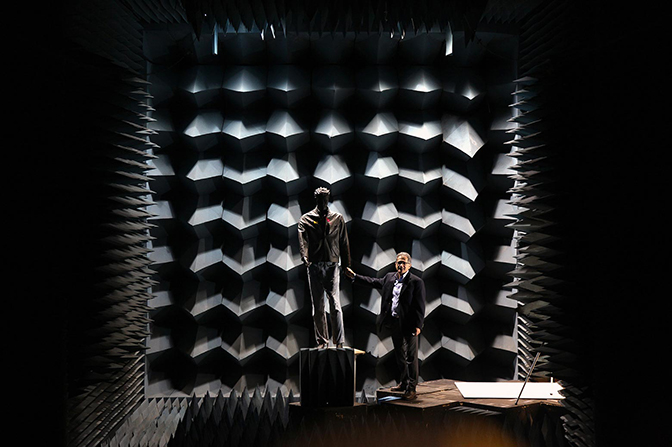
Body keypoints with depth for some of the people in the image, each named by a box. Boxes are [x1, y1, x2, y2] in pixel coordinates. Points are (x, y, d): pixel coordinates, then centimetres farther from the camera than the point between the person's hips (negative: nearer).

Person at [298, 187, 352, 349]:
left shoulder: (338, 218, 12)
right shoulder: (306, 219, 8)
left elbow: (344, 243, 13)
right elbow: (302, 240, -7)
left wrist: (346, 265, 8)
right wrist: (305, 257, -25)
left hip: (332, 265, 0)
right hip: (314, 266, 1)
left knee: (335, 303, -10)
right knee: (317, 306, 5)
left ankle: (339, 341, -9)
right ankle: (321, 341, 12)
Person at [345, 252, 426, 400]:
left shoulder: (416, 282, -9)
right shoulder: (389, 277, 9)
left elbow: (420, 306, -12)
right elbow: (373, 282, 22)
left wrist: (418, 325, -18)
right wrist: (354, 276, 20)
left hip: (409, 325, -6)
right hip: (394, 323, 7)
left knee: (411, 356, -2)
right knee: (400, 355, 17)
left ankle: (411, 388, 3)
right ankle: (403, 383, 31)